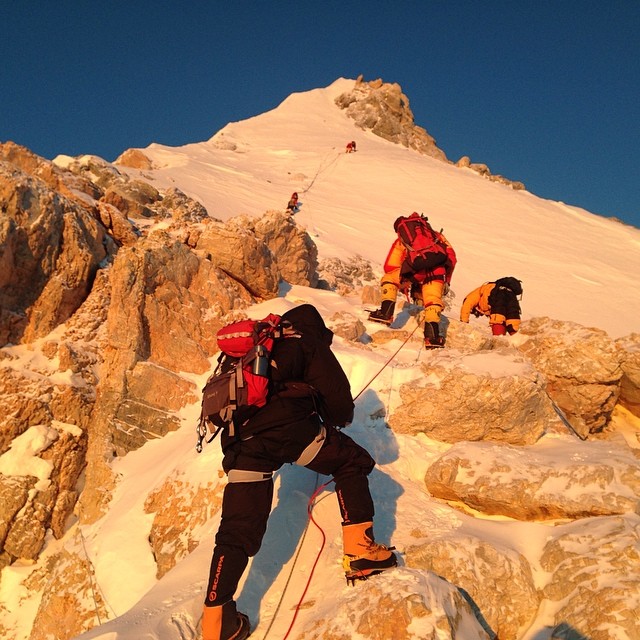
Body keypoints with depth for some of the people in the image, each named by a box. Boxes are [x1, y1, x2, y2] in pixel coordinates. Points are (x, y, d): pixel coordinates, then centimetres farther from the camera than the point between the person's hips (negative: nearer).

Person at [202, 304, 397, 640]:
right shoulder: (308, 343, 17)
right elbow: (337, 395, 9)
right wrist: (340, 418, 31)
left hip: (240, 440, 5)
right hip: (288, 425, -5)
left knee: (238, 530, 10)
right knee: (351, 462, 16)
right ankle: (360, 550, 6)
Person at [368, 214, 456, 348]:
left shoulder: (401, 240, 30)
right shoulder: (435, 234, 36)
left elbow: (390, 267, 23)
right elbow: (451, 255, 26)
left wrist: (402, 285, 36)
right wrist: (446, 280, 30)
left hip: (415, 266, -2)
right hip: (438, 268, 2)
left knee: (388, 279, 22)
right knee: (433, 303, 15)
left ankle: (386, 313, 11)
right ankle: (433, 337, 0)